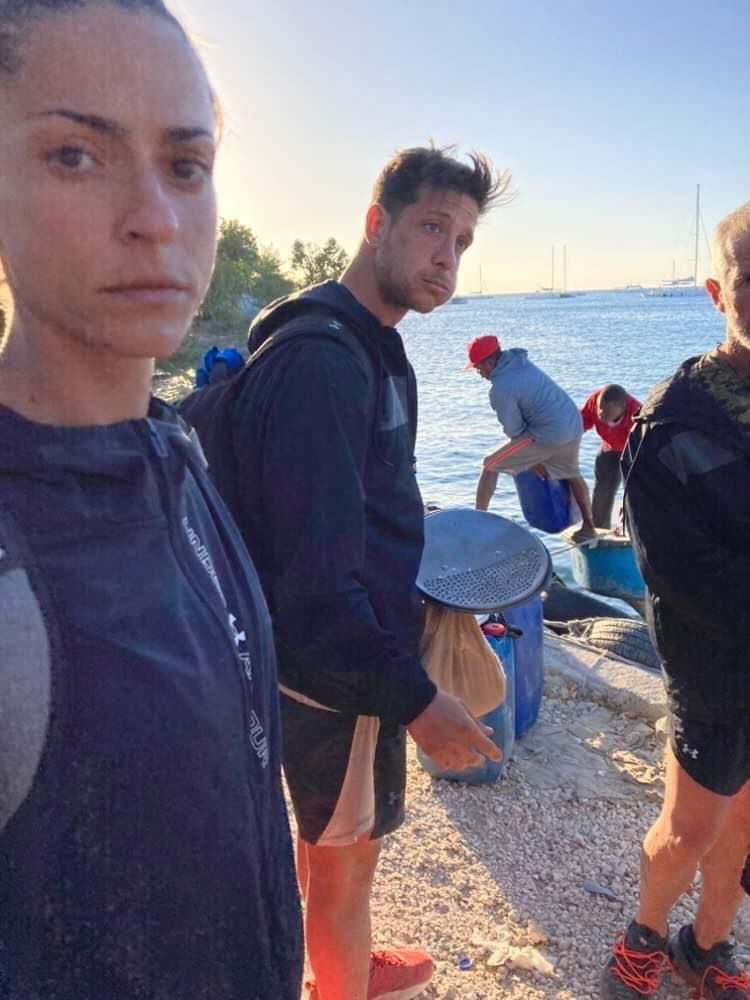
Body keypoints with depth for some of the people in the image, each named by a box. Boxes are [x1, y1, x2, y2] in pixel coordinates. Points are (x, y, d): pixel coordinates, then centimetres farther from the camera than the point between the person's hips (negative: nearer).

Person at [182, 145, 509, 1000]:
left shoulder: (371, 347, 7)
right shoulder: (318, 360, -26)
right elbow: (315, 577, -29)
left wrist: (413, 603, 14)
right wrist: (415, 700, -24)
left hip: (353, 648, 10)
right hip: (339, 673, -10)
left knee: (334, 843, 28)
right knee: (345, 859, 14)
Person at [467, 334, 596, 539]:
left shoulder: (501, 389, -18)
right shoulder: (518, 360, 5)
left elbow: (514, 429, -8)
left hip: (549, 434, -8)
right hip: (574, 422, 8)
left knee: (490, 466, 2)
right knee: (572, 474, 30)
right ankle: (588, 526, 41)